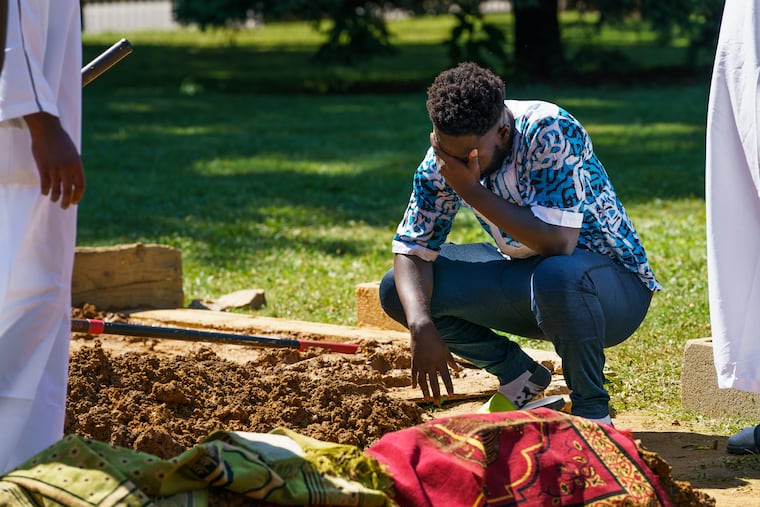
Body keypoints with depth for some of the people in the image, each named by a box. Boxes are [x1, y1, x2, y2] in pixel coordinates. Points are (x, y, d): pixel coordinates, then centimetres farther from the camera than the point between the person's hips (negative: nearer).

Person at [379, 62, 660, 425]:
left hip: (614, 284, -7)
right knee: (398, 290, -8)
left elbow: (559, 242, -37)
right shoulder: (445, 156, -10)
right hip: (526, 273, 7)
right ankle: (520, 377, 9)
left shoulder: (550, 133, -28)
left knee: (556, 275, -41)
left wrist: (472, 191, -34)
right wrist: (421, 326, -25)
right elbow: (412, 248, -8)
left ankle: (591, 408, -16)